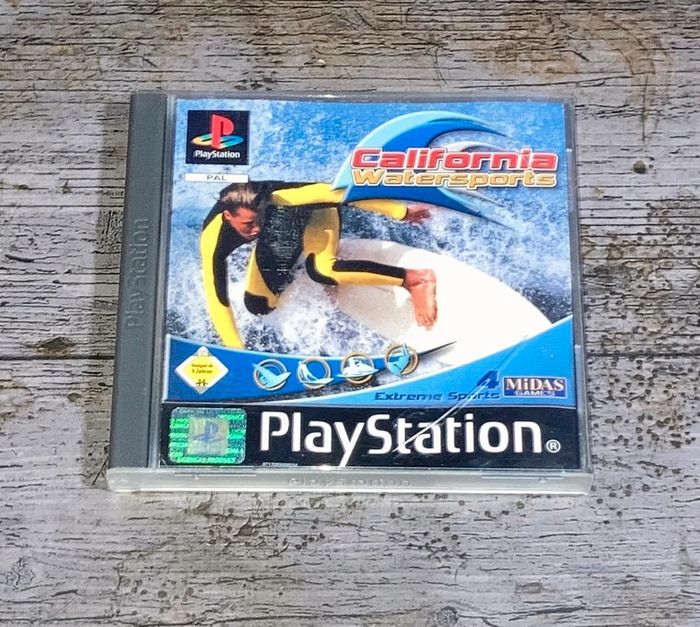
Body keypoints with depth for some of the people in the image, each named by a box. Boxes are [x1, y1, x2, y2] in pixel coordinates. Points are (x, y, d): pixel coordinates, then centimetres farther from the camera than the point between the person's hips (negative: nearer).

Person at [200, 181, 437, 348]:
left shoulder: (278, 196, -40)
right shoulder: (213, 242, -34)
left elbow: (336, 193, -33)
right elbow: (217, 301, -32)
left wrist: (402, 211, -29)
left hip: (313, 212, -4)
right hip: (275, 234, 4)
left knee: (320, 269, -35)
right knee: (258, 306, -4)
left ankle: (414, 279, -28)